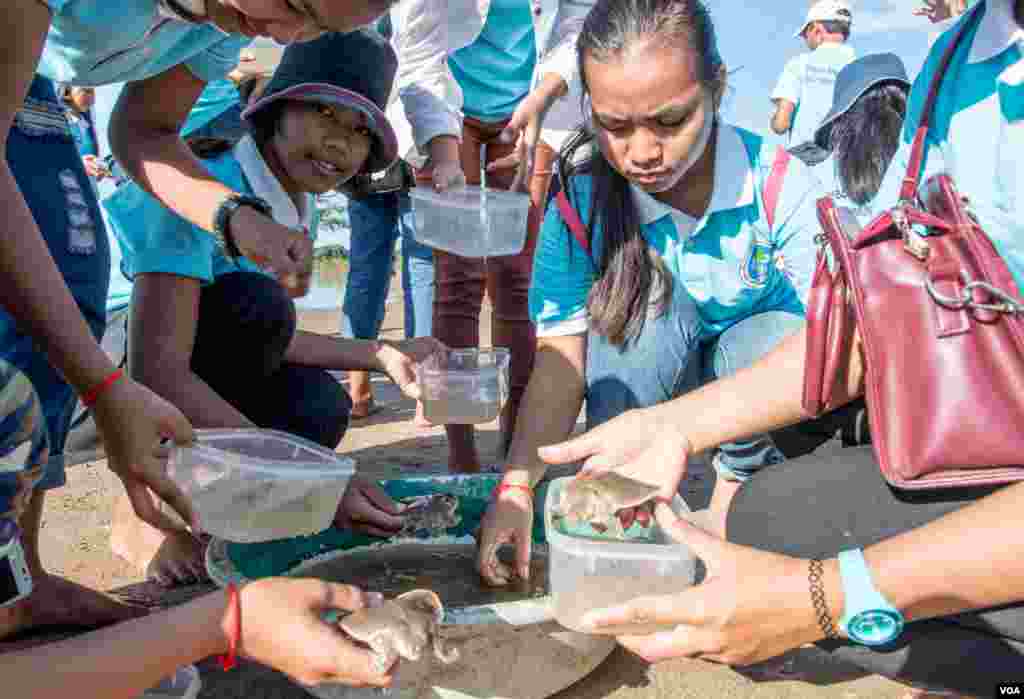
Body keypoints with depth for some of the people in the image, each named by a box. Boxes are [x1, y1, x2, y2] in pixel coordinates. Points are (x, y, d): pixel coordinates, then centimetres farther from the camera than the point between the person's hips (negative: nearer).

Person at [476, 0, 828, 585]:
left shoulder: (784, 189, -23)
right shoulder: (583, 193, -20)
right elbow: (562, 359, -20)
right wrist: (517, 485, -34)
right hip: (640, 384, 0)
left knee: (776, 339, -33)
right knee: (652, 291, -30)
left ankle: (743, 479, -4)